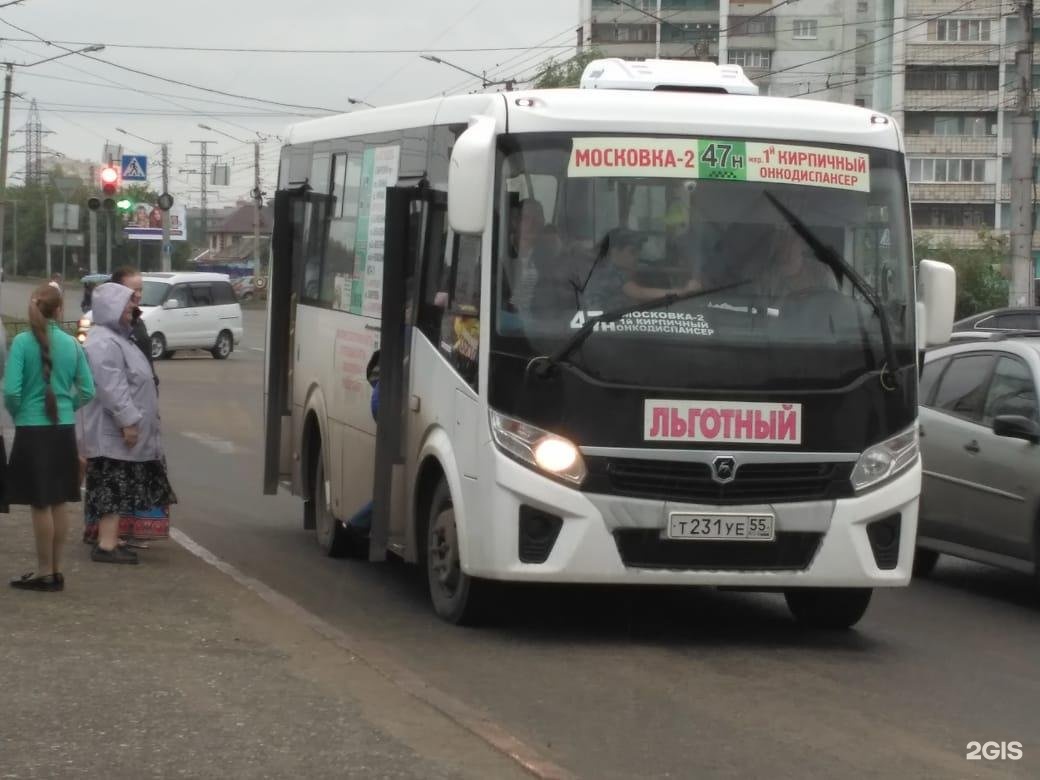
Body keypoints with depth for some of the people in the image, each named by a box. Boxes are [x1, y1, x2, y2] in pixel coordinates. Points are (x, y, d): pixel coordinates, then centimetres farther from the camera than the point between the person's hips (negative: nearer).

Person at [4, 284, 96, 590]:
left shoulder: (23, 342, -12)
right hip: (64, 430, 4)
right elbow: (87, 392, 2)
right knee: (59, 502, 12)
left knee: (41, 504, 2)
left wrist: (16, 412, 3)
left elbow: (11, 390, -17)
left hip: (32, 430, -4)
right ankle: (56, 569, 20)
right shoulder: (71, 344, 0)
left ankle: (45, 572, 7)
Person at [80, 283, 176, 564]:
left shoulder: (116, 338, 18)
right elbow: (112, 388, -25)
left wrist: (132, 420, 26)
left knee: (119, 488, 12)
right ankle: (106, 545, -11)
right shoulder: (103, 343, -18)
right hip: (113, 432, -11)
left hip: (120, 429, 11)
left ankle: (110, 539, 17)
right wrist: (128, 420, -26)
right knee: (113, 487, -10)